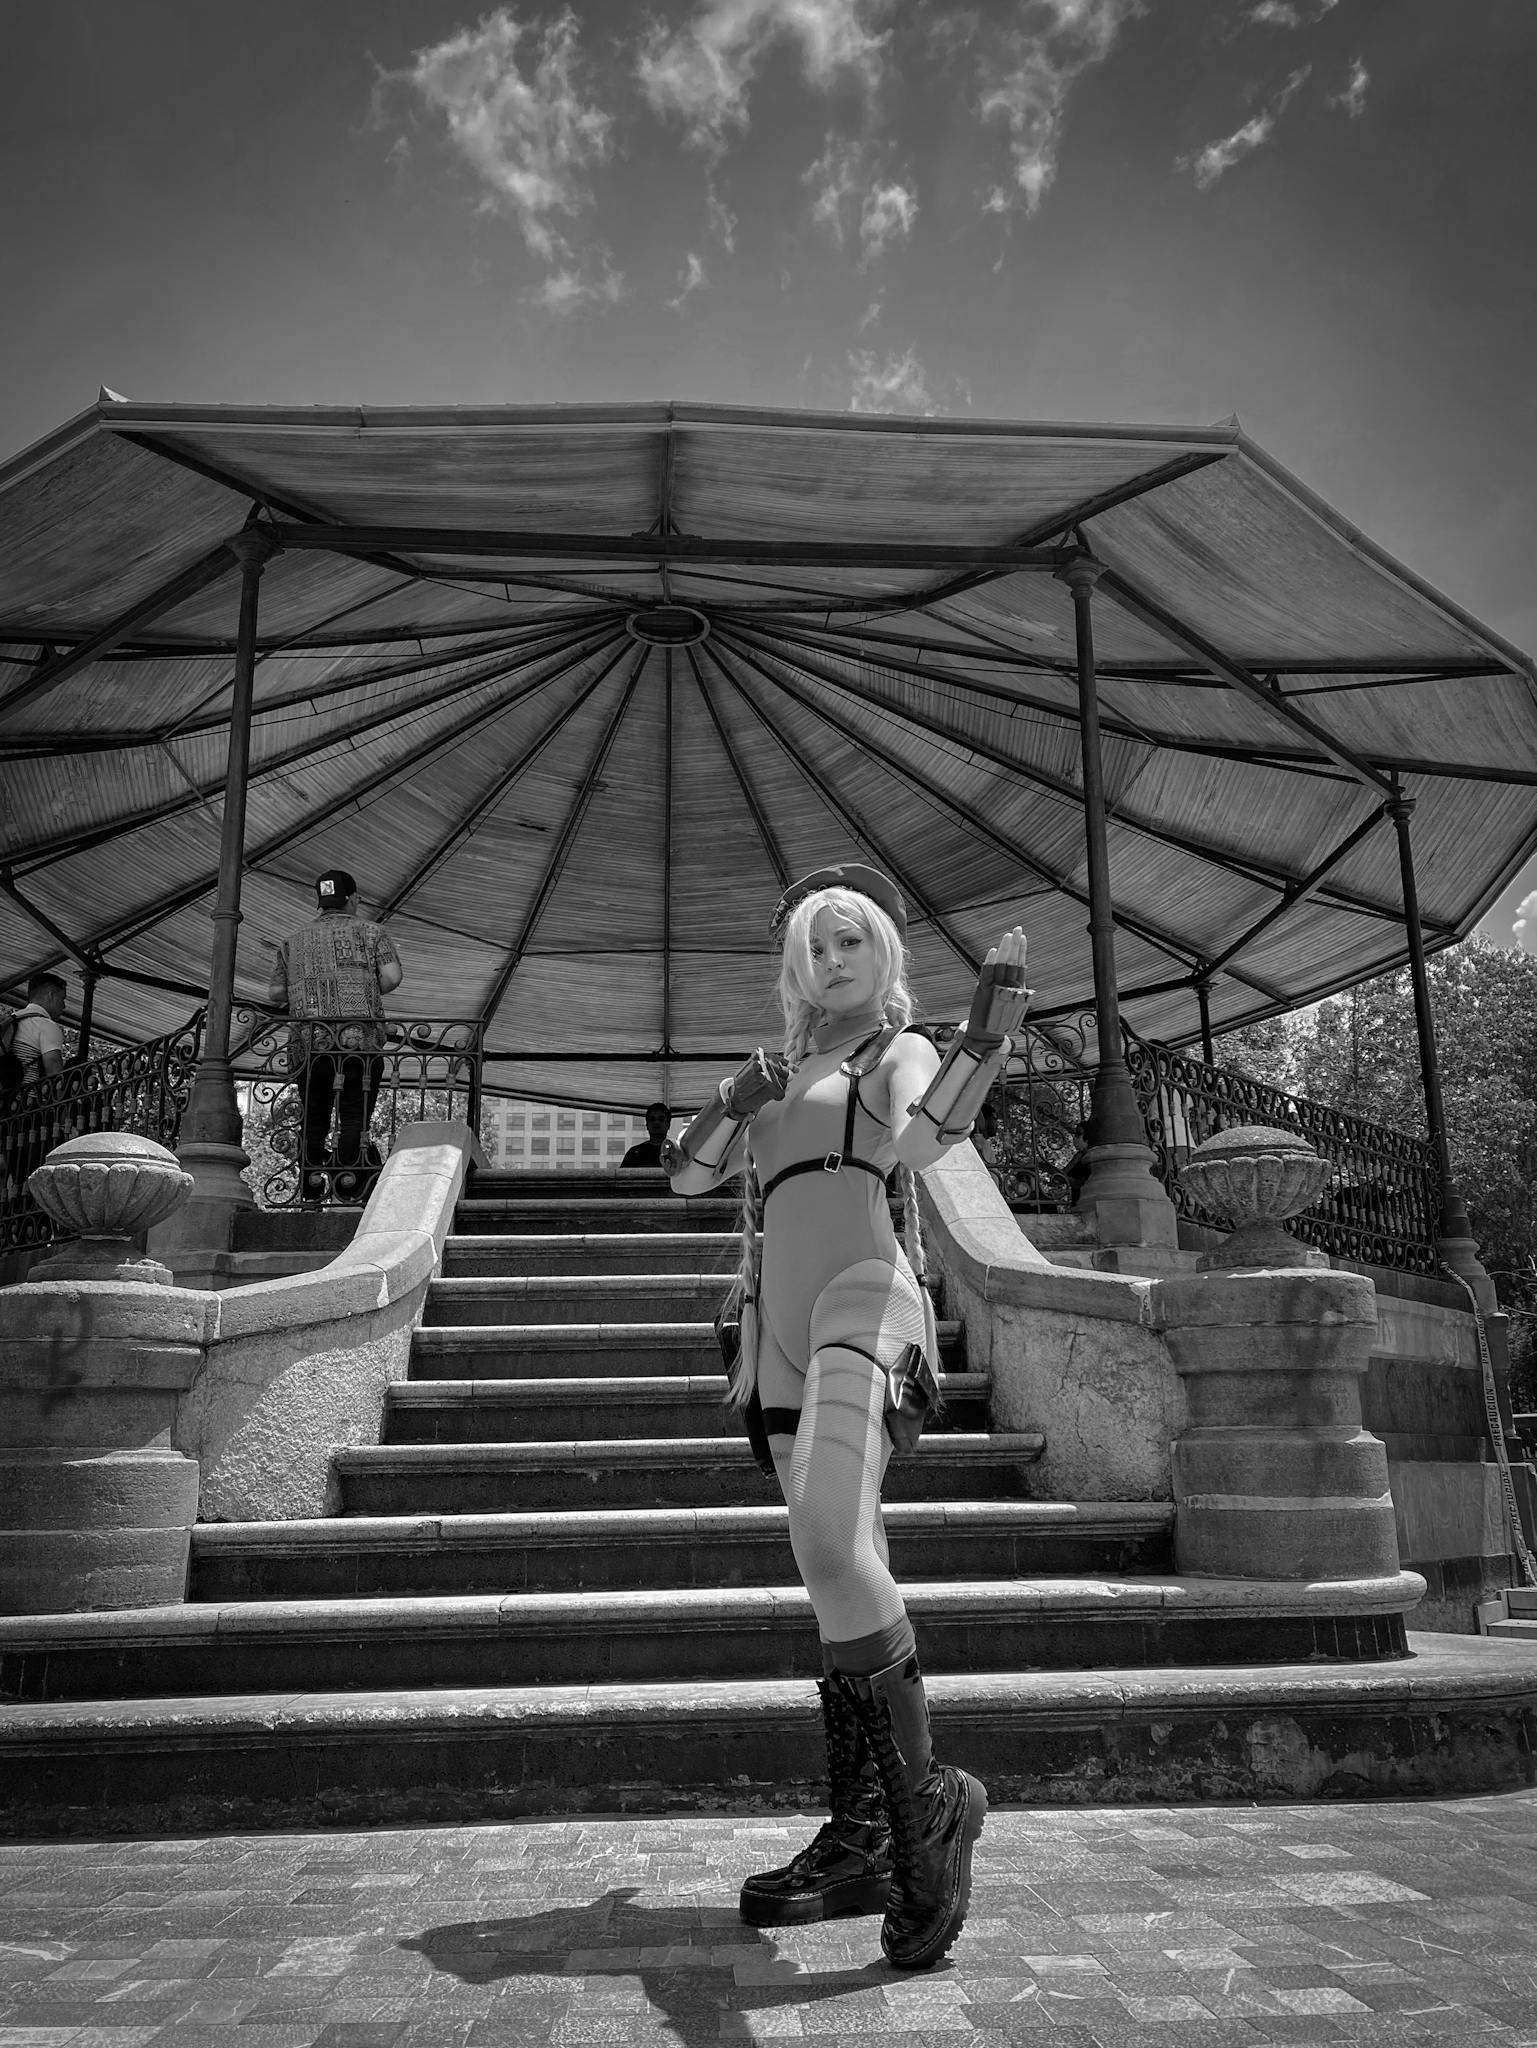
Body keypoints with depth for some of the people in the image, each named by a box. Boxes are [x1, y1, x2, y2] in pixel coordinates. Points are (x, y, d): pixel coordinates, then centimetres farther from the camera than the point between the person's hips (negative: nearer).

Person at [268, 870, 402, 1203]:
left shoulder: (294, 941, 18)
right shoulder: (372, 932, 9)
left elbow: (275, 993, 14)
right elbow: (391, 978, -3)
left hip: (309, 1041, 3)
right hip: (360, 1038, -2)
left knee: (313, 1114, 12)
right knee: (355, 1114, 0)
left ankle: (311, 1175, 2)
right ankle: (347, 1175, -12)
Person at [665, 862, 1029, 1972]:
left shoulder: (902, 1051, 9)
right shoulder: (781, 1073, 26)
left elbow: (920, 1142, -14)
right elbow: (687, 1173, 20)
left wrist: (989, 1031, -26)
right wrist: (731, 1102, 2)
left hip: (865, 1300, -6)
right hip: (784, 1335, 6)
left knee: (831, 1547, -27)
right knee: (845, 1573, 7)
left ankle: (926, 1804, -14)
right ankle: (862, 1845, 12)